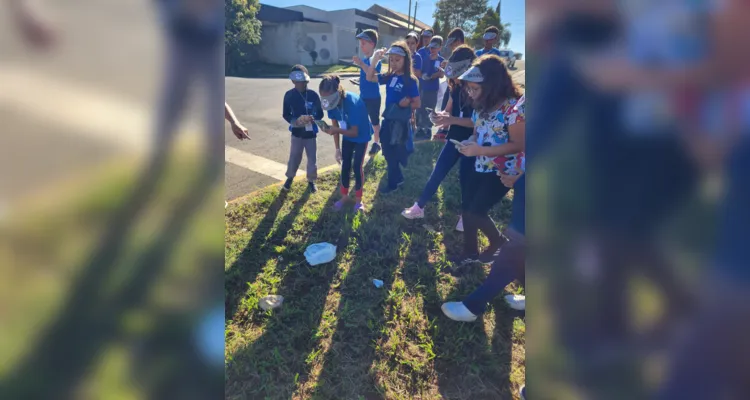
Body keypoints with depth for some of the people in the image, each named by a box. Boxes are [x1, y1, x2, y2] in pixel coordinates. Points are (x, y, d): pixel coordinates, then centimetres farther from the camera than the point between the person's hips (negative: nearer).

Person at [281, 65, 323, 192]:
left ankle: (311, 181, 27)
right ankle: (290, 177, 35)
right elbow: (286, 115, -1)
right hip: (297, 132, 0)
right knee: (294, 156, 11)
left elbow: (320, 114, -4)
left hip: (310, 132, 0)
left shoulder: (313, 95, -10)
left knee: (312, 158, 8)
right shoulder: (289, 95, -7)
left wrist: (312, 118, -25)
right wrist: (295, 121, -20)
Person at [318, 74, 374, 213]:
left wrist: (337, 131, -47)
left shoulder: (353, 103, -36)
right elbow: (335, 125, -8)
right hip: (347, 135, 5)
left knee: (357, 167, -3)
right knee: (345, 165, 8)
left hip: (361, 135, -5)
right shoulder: (332, 101, -18)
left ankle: (358, 199, 15)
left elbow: (355, 132, -31)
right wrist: (337, 149, -9)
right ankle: (344, 195, 26)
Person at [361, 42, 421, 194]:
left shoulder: (410, 80, -12)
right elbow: (370, 78, 7)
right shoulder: (389, 77, 4)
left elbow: (418, 103, -10)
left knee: (393, 154, 4)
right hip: (388, 120, 6)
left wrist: (406, 105, -25)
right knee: (388, 152, 15)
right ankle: (398, 178, 33)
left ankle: (393, 183, 22)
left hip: (401, 122, -6)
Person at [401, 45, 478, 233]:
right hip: (454, 139, 5)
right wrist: (442, 116, -12)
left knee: (465, 179, 6)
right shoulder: (457, 88, 2)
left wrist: (453, 120, -32)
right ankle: (419, 207, 20)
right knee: (437, 173, 8)